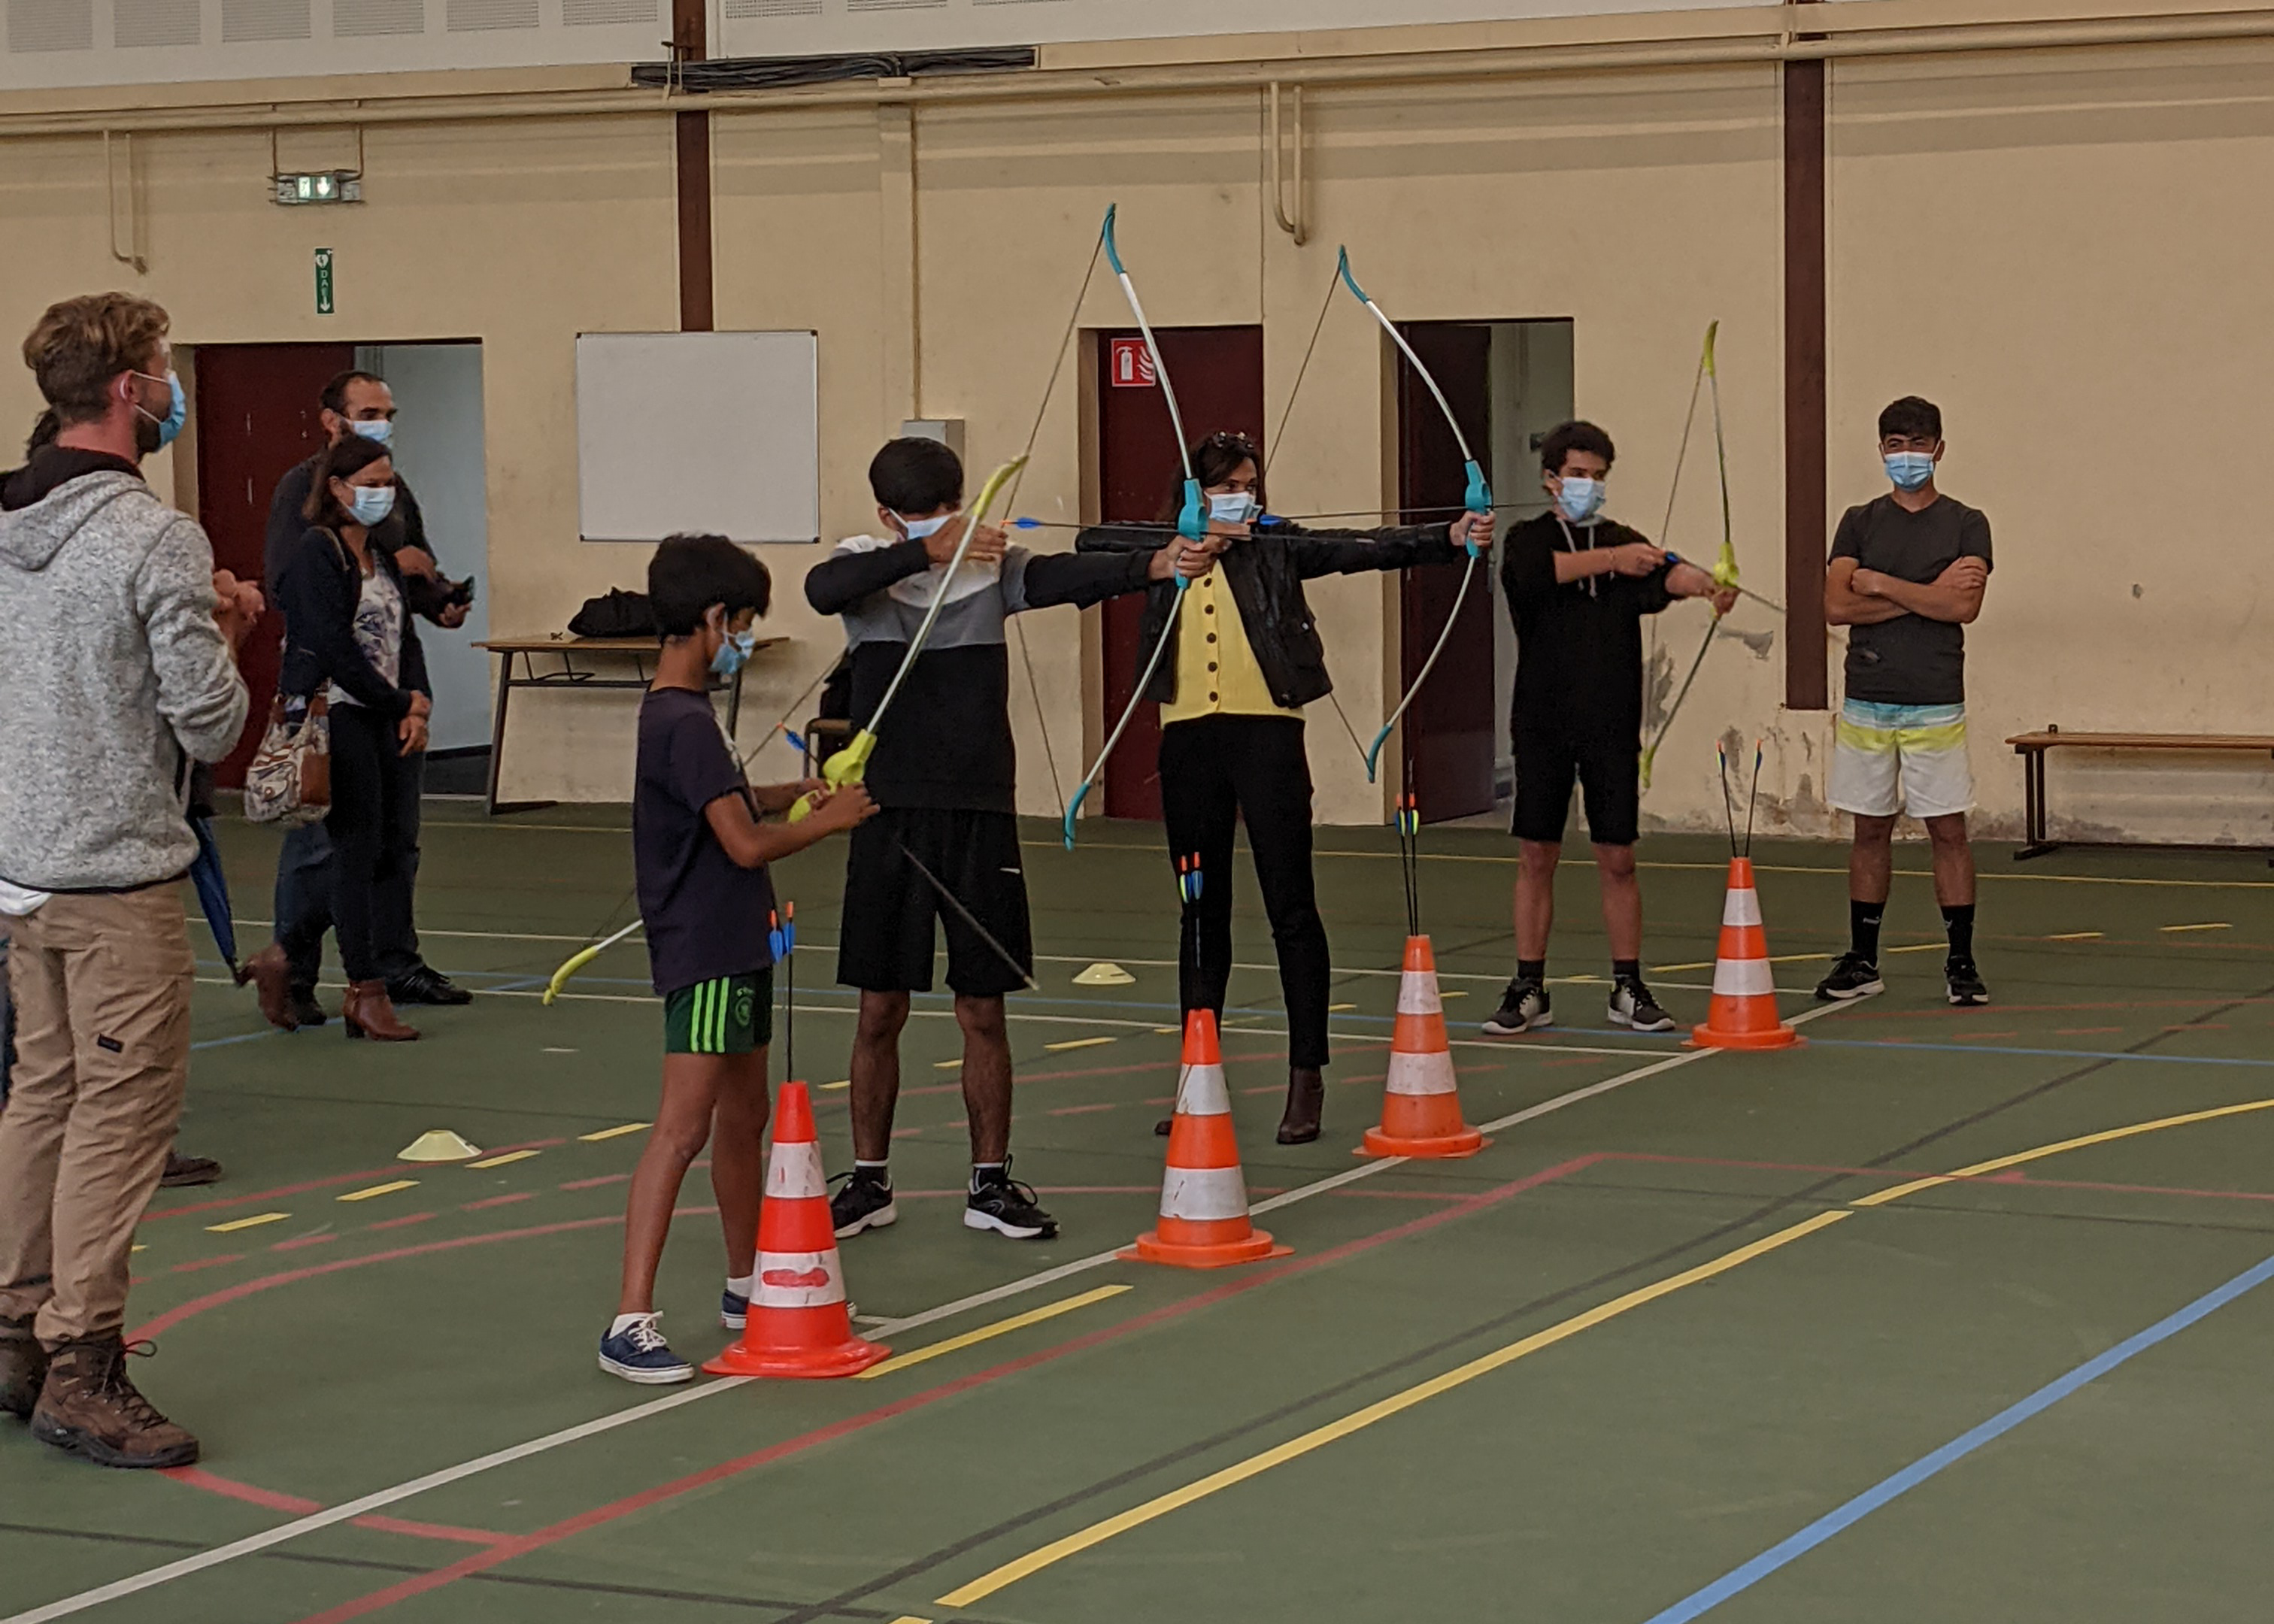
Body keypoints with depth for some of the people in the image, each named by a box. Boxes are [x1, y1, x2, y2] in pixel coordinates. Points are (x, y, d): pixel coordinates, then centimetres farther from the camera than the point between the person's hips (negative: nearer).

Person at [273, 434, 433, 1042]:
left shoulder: (383, 557, 17)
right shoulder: (317, 554, -9)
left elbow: (404, 638, 15)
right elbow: (336, 650, -16)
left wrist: (418, 702, -3)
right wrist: (399, 705, -11)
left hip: (383, 719, 8)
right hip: (333, 714, -8)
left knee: (397, 843, 4)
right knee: (358, 850, -5)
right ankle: (368, 992, 1)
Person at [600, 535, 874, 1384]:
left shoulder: (676, 712, 12)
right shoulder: (687, 724, -20)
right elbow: (746, 844, -24)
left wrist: (799, 791, 19)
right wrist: (829, 819, -9)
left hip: (733, 949, 11)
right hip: (706, 955, -11)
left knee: (744, 1119, 19)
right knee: (683, 1128, -14)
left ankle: (746, 1287, 33)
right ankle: (630, 1322, -16)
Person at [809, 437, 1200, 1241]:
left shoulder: (992, 566, 1)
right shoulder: (869, 569, -2)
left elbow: (1064, 577, -19)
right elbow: (822, 589, -25)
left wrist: (1151, 564, -38)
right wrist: (925, 551, -37)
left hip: (979, 815, 1)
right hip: (891, 814, -1)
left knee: (983, 1009, 6)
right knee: (880, 1010, 6)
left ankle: (991, 1183, 18)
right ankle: (870, 1182, 19)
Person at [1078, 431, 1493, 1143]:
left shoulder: (1275, 546, 4)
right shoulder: (1163, 550, 9)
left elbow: (1362, 549, -8)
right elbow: (1091, 544, -7)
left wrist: (1450, 538, -23)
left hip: (1266, 731, -2)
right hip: (1189, 737, 3)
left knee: (1291, 908, -3)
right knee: (1202, 912, 10)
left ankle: (1307, 1074, 1)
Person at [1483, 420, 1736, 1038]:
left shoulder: (1623, 542, 9)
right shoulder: (1528, 541, 5)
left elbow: (1663, 576, -12)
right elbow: (1541, 572, -19)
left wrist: (1704, 583, -33)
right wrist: (1611, 559, -25)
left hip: (1612, 726, 2)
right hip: (1543, 724, -1)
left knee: (1618, 859, 3)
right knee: (1536, 856, 1)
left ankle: (1628, 989, 11)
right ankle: (1529, 991, 9)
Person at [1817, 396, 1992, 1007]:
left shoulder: (1965, 524, 3)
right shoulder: (1860, 523, 9)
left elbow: (1965, 606, -13)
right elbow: (1837, 606, -4)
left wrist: (1883, 585, -8)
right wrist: (1927, 595, -10)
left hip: (1934, 705, -2)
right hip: (1865, 703, 2)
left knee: (1948, 829, -2)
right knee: (1871, 830, 7)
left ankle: (1961, 963, 4)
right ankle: (1862, 961, 14)